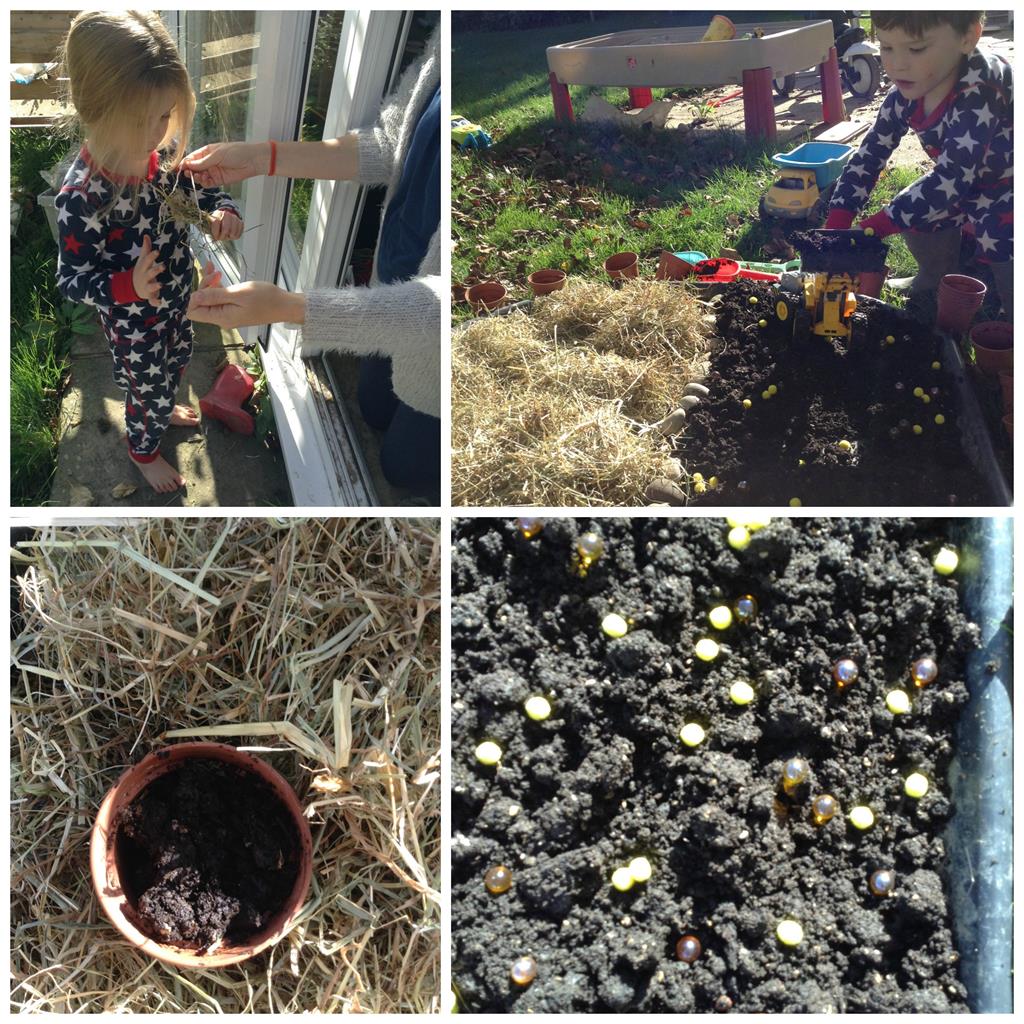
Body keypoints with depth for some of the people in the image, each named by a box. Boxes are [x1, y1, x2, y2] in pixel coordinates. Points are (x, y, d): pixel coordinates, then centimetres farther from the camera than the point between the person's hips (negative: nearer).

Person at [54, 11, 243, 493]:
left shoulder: (163, 150, -17)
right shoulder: (82, 195, -35)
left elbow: (195, 188, 2)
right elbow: (71, 280, -27)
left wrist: (222, 210, -20)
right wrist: (130, 286, -45)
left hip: (176, 299, 6)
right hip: (134, 322, -6)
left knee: (175, 364, 33)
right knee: (148, 389, 19)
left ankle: (161, 409, 65)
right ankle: (143, 448, 50)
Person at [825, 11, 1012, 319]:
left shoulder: (980, 90, -35)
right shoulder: (906, 92, -13)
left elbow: (952, 178, -38)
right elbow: (869, 155, -8)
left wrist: (873, 228, -38)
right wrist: (836, 225, -20)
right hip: (969, 191, 7)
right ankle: (936, 279, 23)